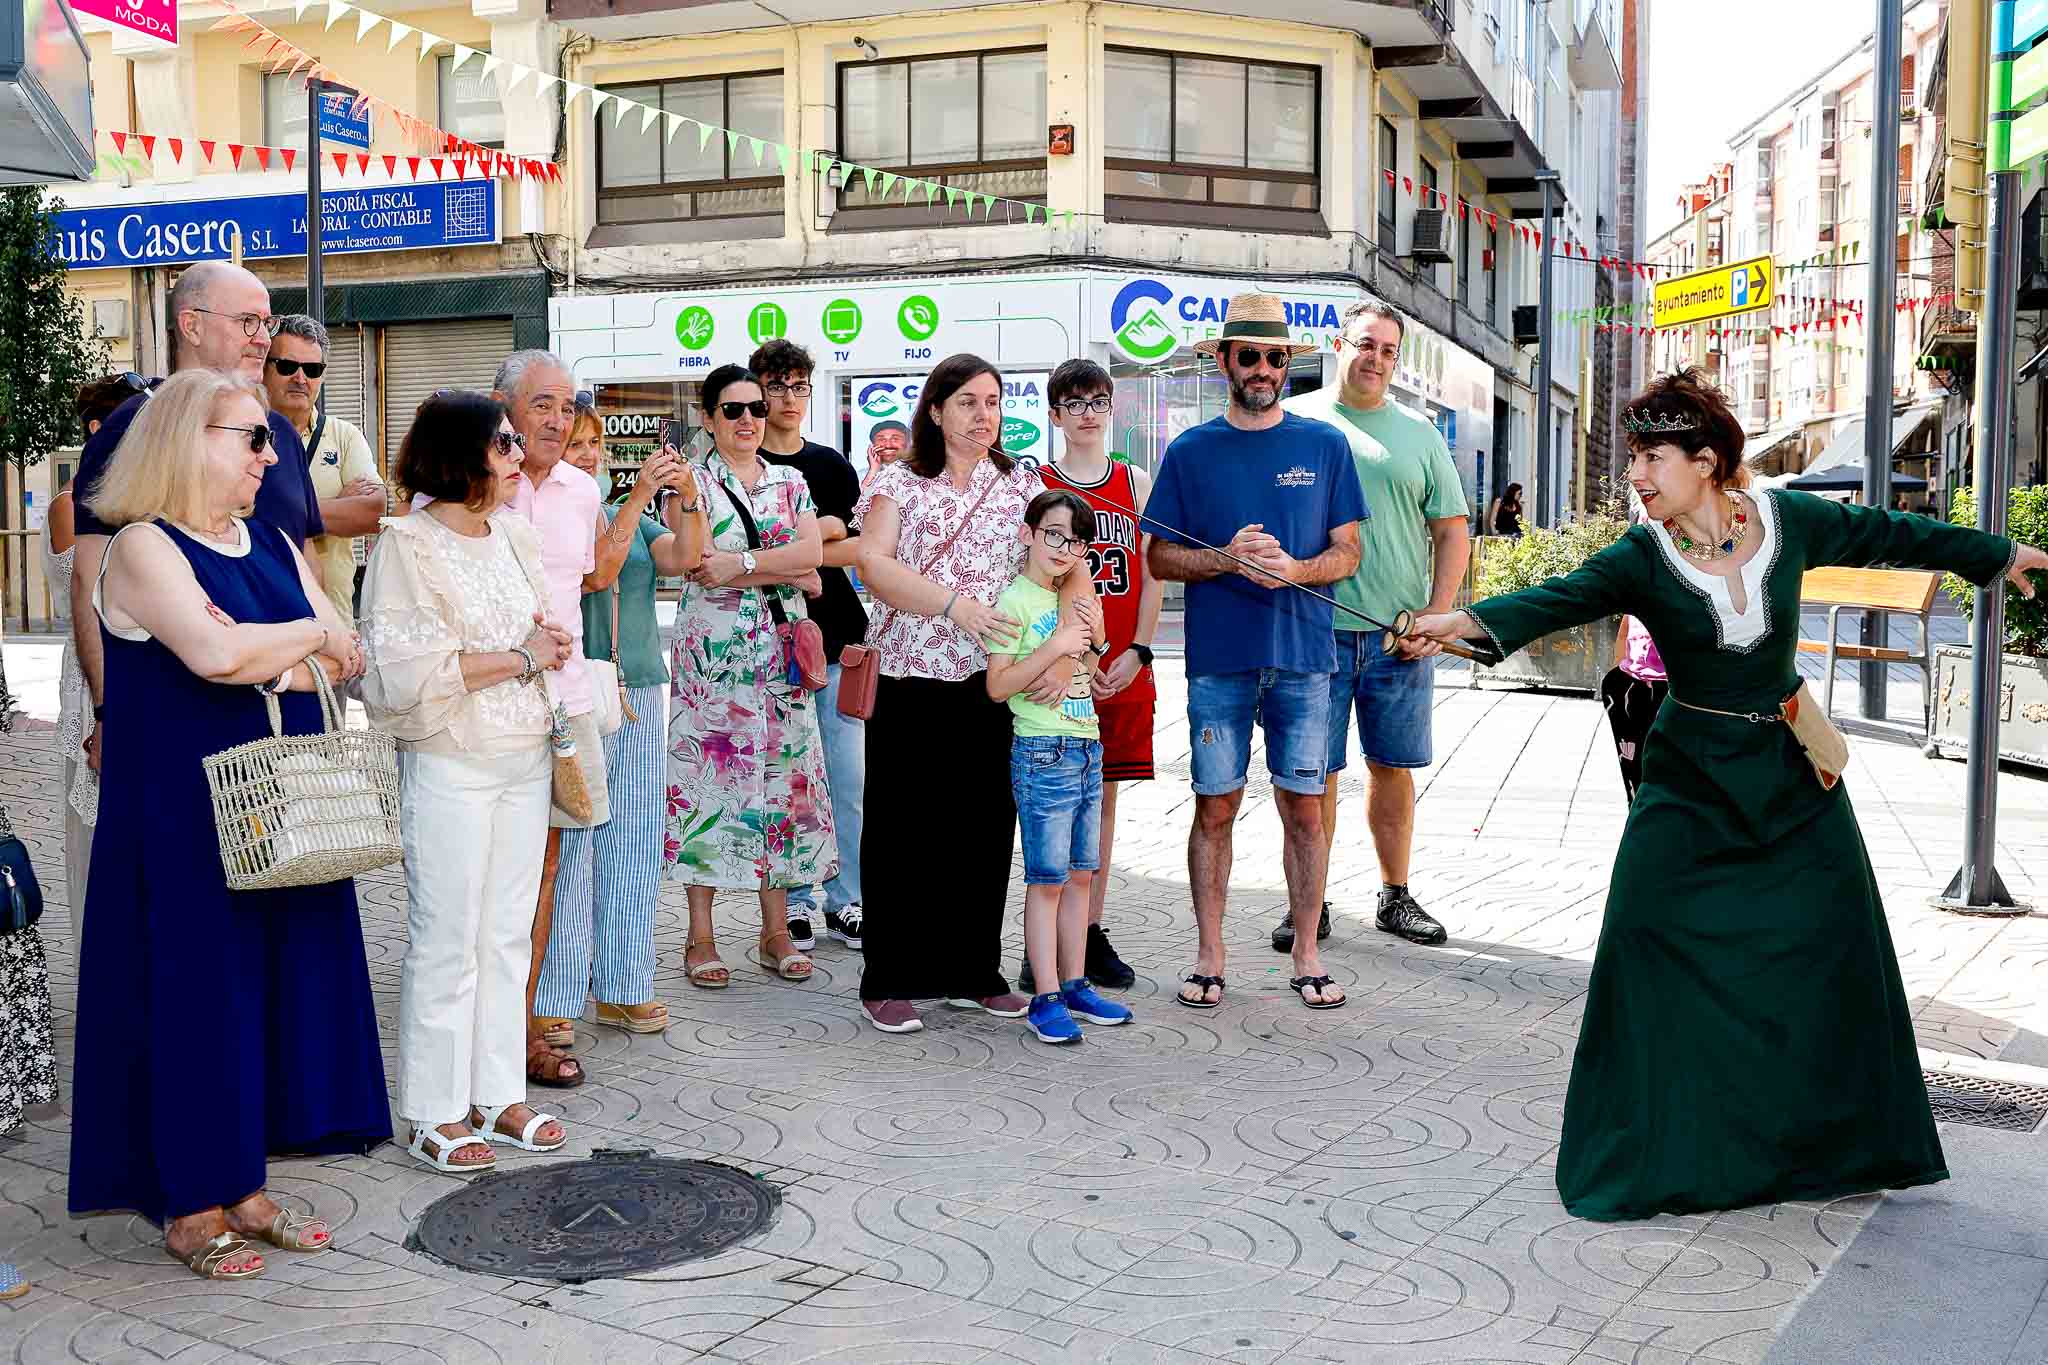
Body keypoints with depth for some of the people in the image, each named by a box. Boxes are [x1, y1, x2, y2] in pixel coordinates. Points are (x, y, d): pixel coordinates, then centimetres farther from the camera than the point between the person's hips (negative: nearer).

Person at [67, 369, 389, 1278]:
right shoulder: (142, 547, -8)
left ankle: (242, 1189, 19)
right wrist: (308, 636, -8)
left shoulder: (273, 546, 14)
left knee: (277, 982, 7)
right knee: (200, 989, -1)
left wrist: (259, 652, -10)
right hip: (182, 817, -7)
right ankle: (190, 1209, 11)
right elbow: (213, 654, -24)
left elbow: (348, 660, 8)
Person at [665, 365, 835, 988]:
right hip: (711, 654, -4)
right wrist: (788, 569, -15)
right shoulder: (692, 483, 1)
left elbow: (812, 552, -6)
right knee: (708, 780, -2)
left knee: (783, 779, 5)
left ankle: (775, 933, 14)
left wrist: (741, 565, -15)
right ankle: (700, 937, 7)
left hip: (782, 656, 4)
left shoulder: (791, 483, 13)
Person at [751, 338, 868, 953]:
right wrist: (822, 532, -11)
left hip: (837, 638, 3)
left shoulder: (832, 464, 14)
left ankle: (847, 900, 13)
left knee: (849, 777, 2)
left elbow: (863, 548, 4)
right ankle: (795, 900, 13)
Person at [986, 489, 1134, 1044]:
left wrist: (1096, 641, 4)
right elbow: (998, 685, -14)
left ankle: (1074, 986, 19)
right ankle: (1046, 1000, 0)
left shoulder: (1073, 601, 15)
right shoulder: (1015, 600, -8)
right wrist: (1057, 646, -19)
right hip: (1042, 752, -8)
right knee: (1047, 879, -5)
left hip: (1088, 749, 8)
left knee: (1080, 875, 11)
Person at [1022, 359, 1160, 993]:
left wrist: (1137, 652, -5)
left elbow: (1152, 574, 7)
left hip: (1122, 669, 3)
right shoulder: (1035, 483, 2)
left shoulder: (1135, 482, 9)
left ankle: (1091, 934, 17)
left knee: (1102, 796, 8)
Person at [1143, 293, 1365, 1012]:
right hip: (1217, 658, 0)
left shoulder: (1324, 445, 6)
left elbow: (1348, 552, 6)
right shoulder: (1191, 451, 5)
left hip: (1304, 656, 0)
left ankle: (1306, 955, 16)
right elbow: (1159, 557, 5)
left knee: (1304, 809, 4)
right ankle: (1209, 956, 15)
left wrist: (1293, 568, -13)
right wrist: (1227, 558, -12)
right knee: (1216, 808, 4)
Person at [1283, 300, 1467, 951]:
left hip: (1403, 636, 2)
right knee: (1315, 773, 2)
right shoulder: (1293, 421, 4)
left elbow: (1452, 532, 10)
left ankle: (1395, 897, 23)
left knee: (1392, 767, 10)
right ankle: (1311, 904, 12)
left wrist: (1437, 619, 0)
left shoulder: (1418, 433, 11)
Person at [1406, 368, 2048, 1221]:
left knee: (1833, 950, 9)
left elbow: (1888, 536, 10)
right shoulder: (1641, 559, -14)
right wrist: (1470, 619, -51)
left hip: (1794, 770, 3)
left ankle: (1837, 1146, 31)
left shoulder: (1788, 520, -7)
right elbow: (1560, 600, -30)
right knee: (1650, 945, -12)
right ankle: (1643, 1154, 4)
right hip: (1692, 778, -3)